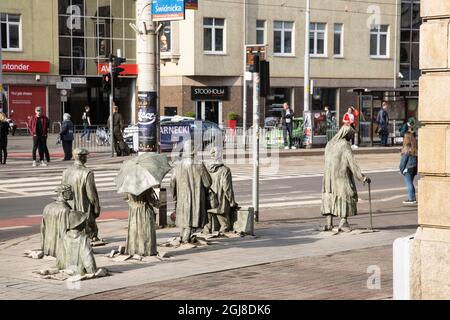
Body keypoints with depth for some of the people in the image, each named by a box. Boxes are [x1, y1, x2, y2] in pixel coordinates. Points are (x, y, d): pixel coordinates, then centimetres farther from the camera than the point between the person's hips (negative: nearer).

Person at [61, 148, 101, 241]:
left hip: (70, 211, 5)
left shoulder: (66, 172, -2)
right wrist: (97, 208, -4)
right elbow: (91, 193, -16)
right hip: (85, 211, -5)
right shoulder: (87, 173, -19)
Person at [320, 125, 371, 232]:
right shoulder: (345, 145, -12)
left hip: (329, 175, 6)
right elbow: (352, 163, -17)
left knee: (330, 198, 10)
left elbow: (327, 161, 11)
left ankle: (329, 224, 3)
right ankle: (343, 222, -4)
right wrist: (362, 177, -17)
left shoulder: (330, 144, 9)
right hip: (342, 175, -6)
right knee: (346, 196, 4)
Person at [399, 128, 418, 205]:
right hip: (414, 167, 8)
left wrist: (401, 169, -3)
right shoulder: (415, 148, 5)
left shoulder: (406, 149, -17)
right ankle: (413, 198, 21)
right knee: (410, 183, 17)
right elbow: (417, 158, 10)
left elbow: (403, 160, -13)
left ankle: (411, 199, 1)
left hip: (408, 168, -8)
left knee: (409, 183, 0)